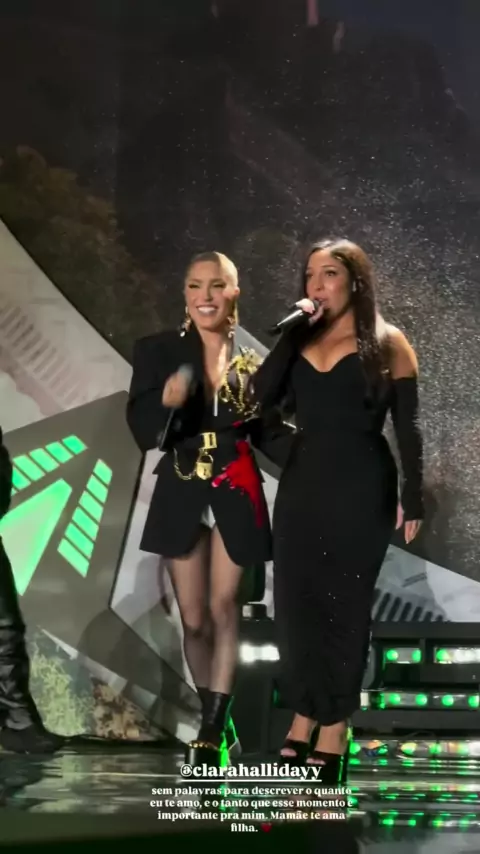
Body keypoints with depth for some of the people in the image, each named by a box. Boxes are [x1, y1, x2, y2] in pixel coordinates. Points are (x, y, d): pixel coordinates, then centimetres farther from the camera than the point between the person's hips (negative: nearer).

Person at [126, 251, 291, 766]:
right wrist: (167, 401, -30)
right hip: (181, 495, 0)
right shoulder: (158, 352, -3)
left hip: (236, 495, 0)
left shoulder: (252, 361, 0)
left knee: (223, 611, 2)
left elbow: (269, 434, 4)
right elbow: (143, 433, -9)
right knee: (194, 620, 5)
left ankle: (213, 729, 7)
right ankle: (215, 721, 24)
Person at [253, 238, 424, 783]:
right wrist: (294, 331, -8)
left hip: (361, 488, -4)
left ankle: (334, 725, 8)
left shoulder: (387, 345, 0)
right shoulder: (301, 344, 10)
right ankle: (303, 716, 16)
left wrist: (412, 497, -7)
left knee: (344, 603, 0)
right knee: (294, 601, 4)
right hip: (302, 484, 4)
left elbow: (408, 428, -2)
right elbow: (262, 395, -6)